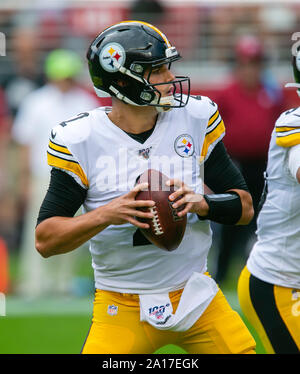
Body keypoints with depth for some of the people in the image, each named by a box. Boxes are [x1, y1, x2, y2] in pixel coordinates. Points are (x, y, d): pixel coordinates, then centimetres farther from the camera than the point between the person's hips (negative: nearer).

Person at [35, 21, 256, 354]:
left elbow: (245, 207, 3)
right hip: (121, 310, -3)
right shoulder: (81, 140, -9)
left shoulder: (196, 119, -1)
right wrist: (106, 215, -24)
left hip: (196, 297, 3)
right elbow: (45, 240, -9)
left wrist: (202, 203, -18)